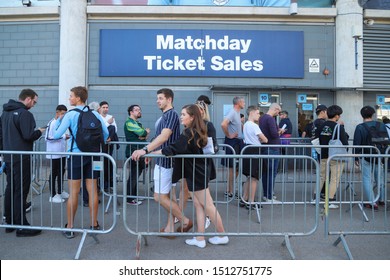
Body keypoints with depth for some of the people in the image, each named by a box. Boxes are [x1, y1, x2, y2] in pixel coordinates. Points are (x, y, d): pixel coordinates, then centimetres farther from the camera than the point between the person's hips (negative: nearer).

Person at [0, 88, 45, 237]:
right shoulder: (24, 114, -15)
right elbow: (28, 136, -22)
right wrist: (39, 131, -3)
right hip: (21, 158, -9)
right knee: (21, 191, -5)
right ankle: (21, 226, 0)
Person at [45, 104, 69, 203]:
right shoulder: (52, 123, -14)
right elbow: (48, 137, -20)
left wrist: (66, 137, 2)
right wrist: (63, 136, -19)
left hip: (62, 152, 8)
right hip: (54, 153, -8)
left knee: (61, 172, 16)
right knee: (54, 173, 1)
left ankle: (60, 191, 31)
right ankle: (53, 195, 11)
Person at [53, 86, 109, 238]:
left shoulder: (70, 115, -6)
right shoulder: (95, 114, 3)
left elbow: (56, 135, -8)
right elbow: (106, 133, 2)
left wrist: (57, 122, 10)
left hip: (76, 155, -3)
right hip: (92, 155, 3)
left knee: (73, 193, 4)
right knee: (92, 191, 9)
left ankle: (70, 227, 14)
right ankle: (94, 224, 18)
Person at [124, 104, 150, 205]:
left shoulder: (138, 123, 22)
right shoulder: (129, 122, -9)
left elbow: (145, 134, 14)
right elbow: (141, 132, -21)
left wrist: (144, 135, -10)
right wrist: (146, 131, 1)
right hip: (133, 152, -9)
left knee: (137, 174, 13)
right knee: (133, 175, -6)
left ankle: (134, 195, 23)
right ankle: (130, 199, 1)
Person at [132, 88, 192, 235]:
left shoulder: (172, 114, -17)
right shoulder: (164, 116, 13)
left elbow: (164, 136, -31)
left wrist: (145, 150, -40)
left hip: (166, 161, -10)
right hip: (163, 160, 10)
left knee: (160, 196, -5)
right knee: (169, 195, 13)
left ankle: (185, 221, 8)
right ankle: (169, 228, 22)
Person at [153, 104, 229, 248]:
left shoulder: (189, 133, -21)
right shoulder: (196, 132, 9)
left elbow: (172, 149, -29)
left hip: (197, 174, -9)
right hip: (197, 173, 9)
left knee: (208, 206, 4)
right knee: (199, 206, 12)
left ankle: (222, 236, 20)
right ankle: (200, 239, 21)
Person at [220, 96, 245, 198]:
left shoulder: (237, 113, 13)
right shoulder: (232, 113, -15)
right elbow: (223, 124, -30)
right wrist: (228, 135, -20)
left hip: (238, 141, 9)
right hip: (233, 141, -9)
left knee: (235, 167, 13)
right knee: (232, 167, -3)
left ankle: (230, 189, 23)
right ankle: (230, 191, 6)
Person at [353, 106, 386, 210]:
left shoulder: (360, 127, -12)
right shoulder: (382, 126, 1)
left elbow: (356, 144, -11)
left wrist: (356, 158, -2)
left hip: (366, 157, -4)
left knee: (367, 179, 3)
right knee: (380, 178, 19)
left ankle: (372, 203, 3)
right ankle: (382, 199, 34)